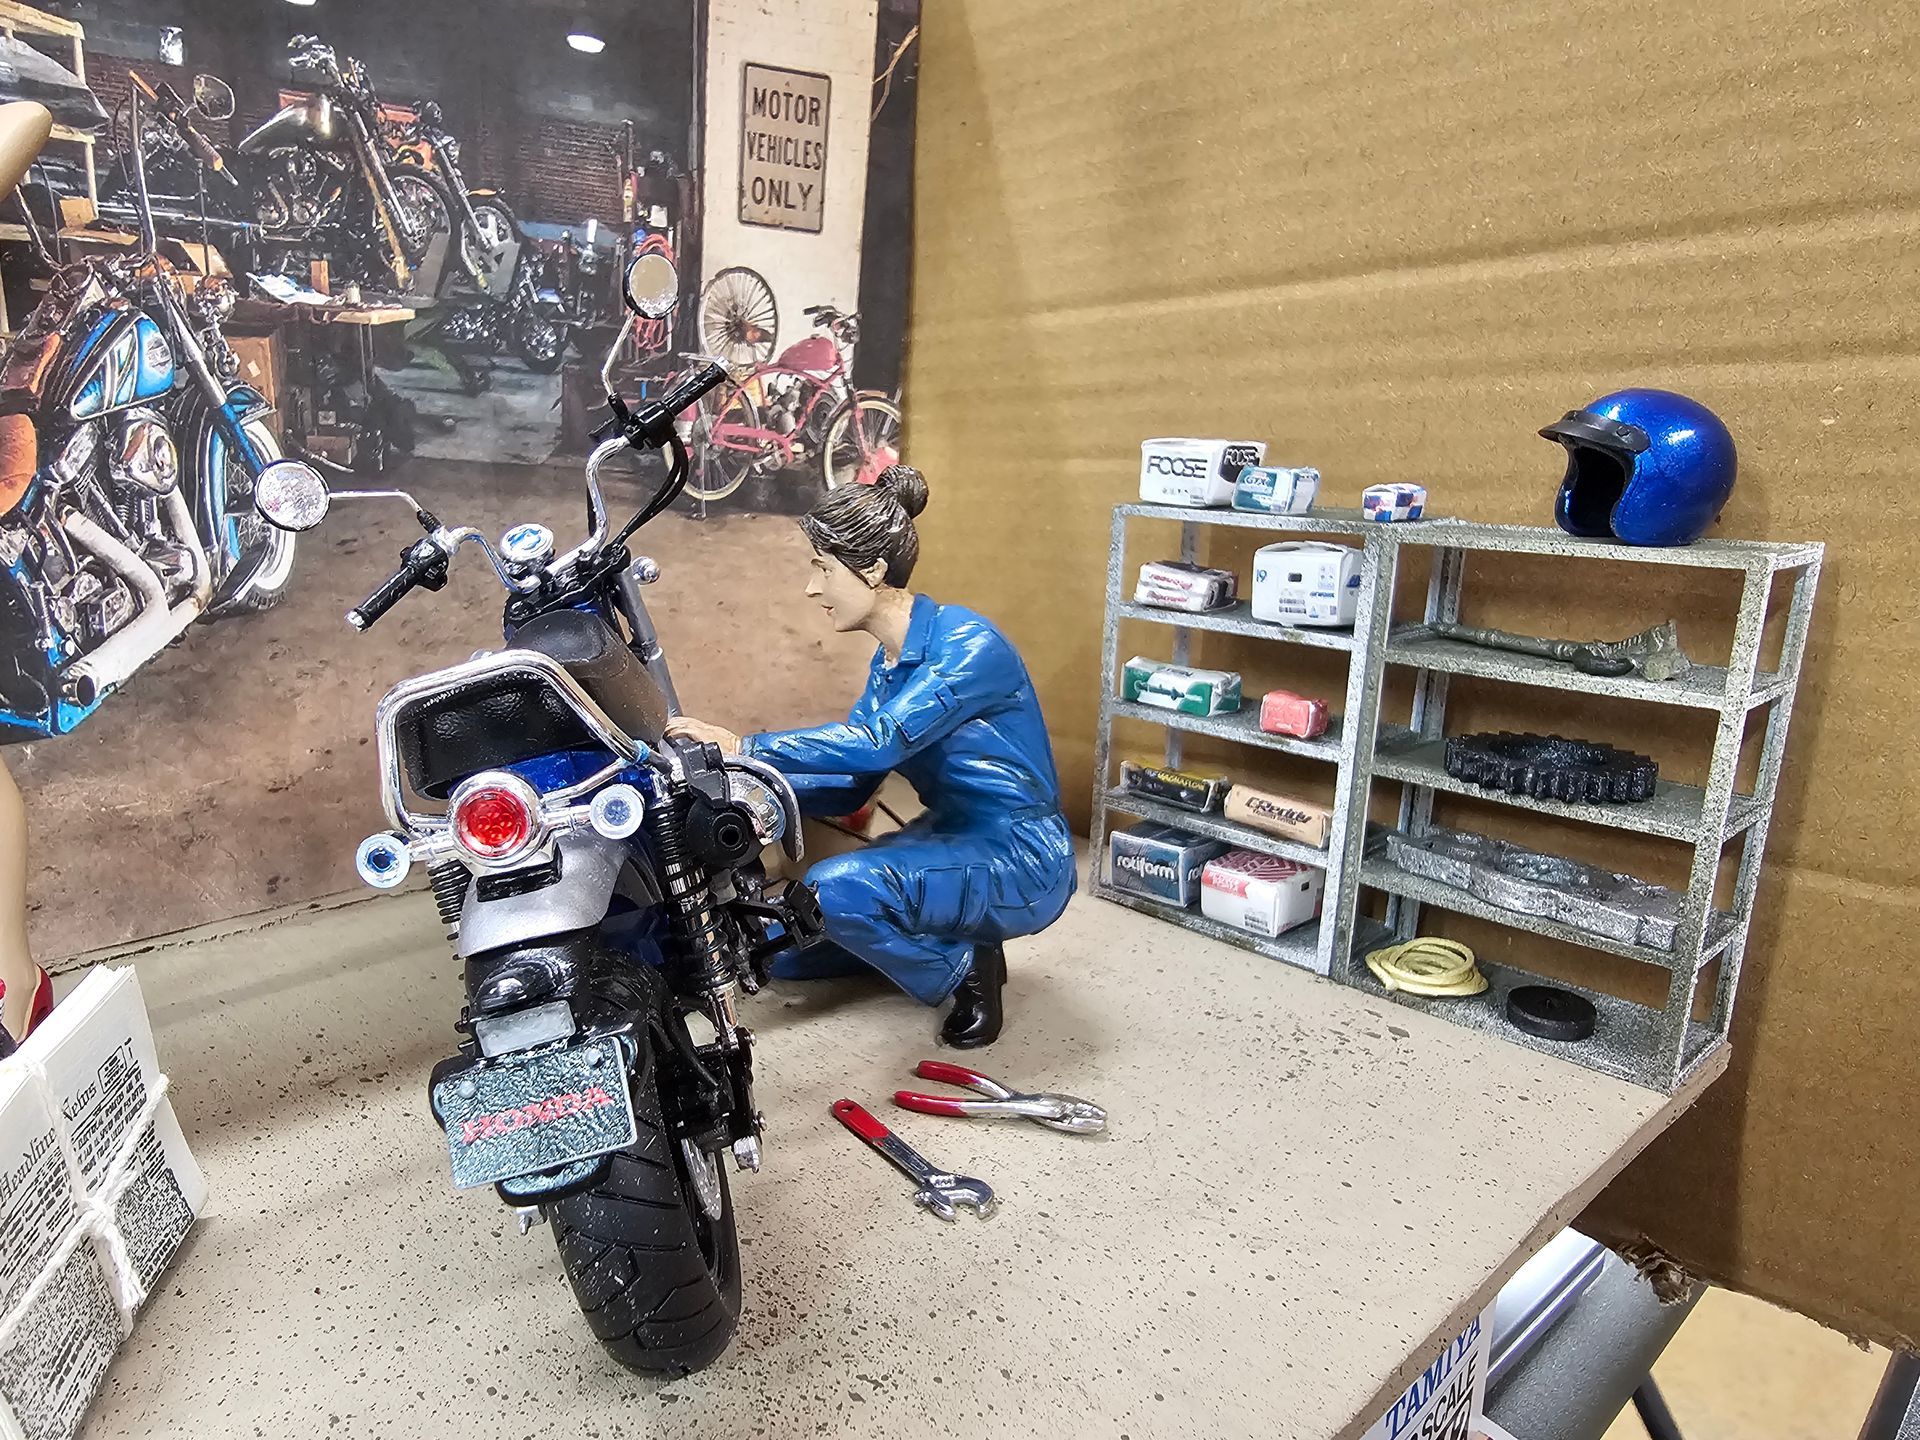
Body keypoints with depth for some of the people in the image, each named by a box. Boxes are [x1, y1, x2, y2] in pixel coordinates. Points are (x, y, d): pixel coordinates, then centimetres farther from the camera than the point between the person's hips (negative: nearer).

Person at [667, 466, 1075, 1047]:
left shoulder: (969, 644, -21)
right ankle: (953, 938, 17)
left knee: (837, 889, -31)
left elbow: (879, 740, -33)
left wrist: (745, 747, -31)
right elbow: (850, 786, 4)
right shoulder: (889, 659, 5)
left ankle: (965, 967, -5)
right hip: (950, 839, 9)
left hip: (1020, 863, -9)